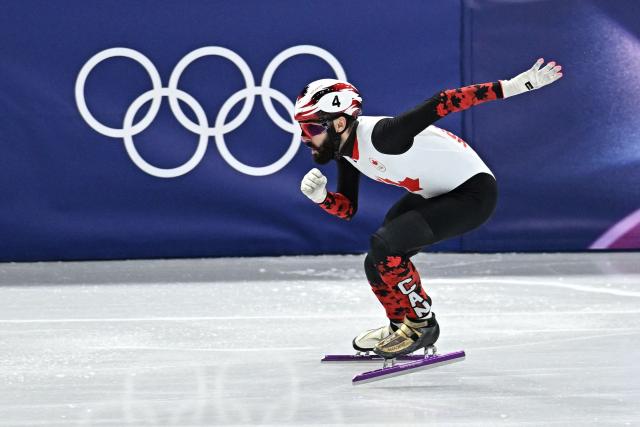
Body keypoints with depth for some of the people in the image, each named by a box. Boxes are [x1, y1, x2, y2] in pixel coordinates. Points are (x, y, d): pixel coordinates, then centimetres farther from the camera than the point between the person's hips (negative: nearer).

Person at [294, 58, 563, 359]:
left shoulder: (379, 134, -30)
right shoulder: (346, 152, -2)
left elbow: (442, 104, -33)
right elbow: (346, 209, 8)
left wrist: (514, 85, -37)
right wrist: (320, 196, -15)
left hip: (473, 194, -10)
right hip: (434, 195, 10)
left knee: (383, 245, -23)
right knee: (377, 266, 8)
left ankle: (421, 324, -5)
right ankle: (401, 327, 33)